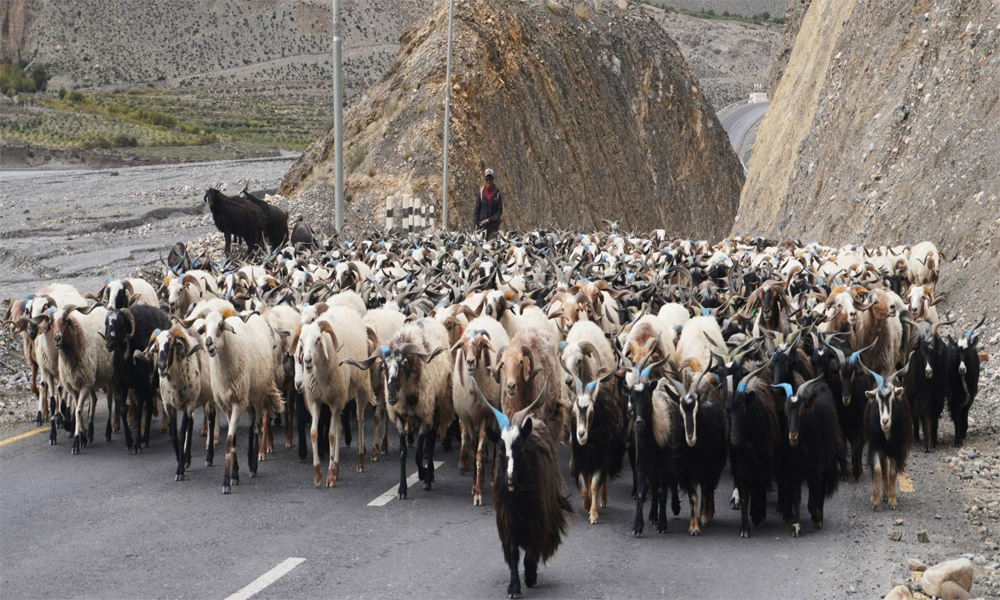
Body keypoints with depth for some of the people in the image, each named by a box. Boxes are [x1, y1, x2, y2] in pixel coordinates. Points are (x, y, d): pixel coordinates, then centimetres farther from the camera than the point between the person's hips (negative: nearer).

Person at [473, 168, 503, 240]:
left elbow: (500, 210, 2)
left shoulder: (497, 193, 2)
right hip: (482, 225, 1)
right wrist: (476, 224, 0)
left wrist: (490, 219, -10)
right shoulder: (481, 192, 7)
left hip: (493, 226, -1)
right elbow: (477, 209, 9)